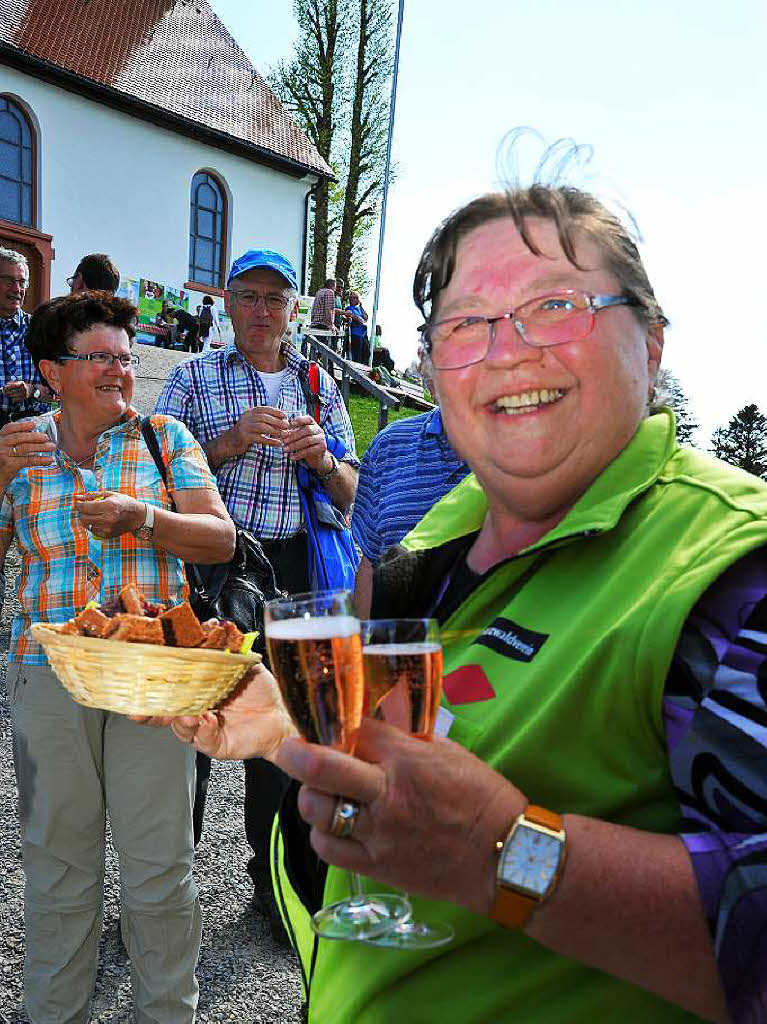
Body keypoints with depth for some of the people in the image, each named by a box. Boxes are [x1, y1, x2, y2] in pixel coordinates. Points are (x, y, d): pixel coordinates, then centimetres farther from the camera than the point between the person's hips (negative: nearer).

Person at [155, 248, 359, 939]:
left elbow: (351, 495, 12)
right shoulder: (195, 376, 5)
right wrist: (229, 442, -16)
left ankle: (273, 877, 31)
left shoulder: (320, 385, 12)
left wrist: (322, 459, -9)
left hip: (291, 570, 2)